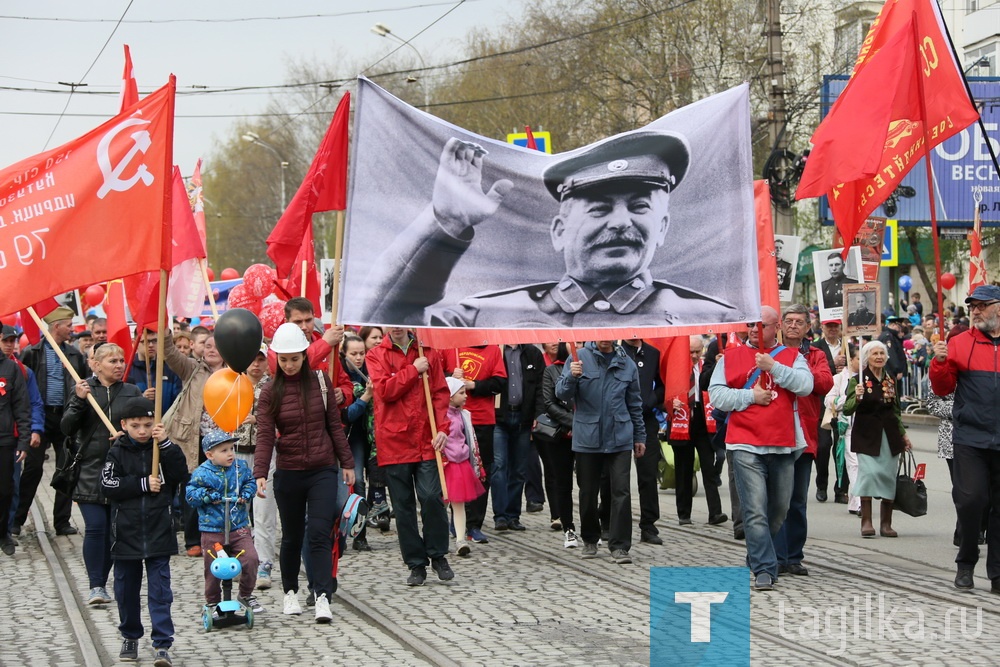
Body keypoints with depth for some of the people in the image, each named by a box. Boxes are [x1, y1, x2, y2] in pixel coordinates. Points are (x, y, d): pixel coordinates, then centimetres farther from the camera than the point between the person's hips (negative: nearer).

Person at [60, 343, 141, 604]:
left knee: (113, 530, 4)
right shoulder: (83, 389, 5)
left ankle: (102, 582, 16)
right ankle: (96, 585, -7)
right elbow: (66, 428, -1)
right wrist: (79, 401, -15)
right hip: (90, 471, -2)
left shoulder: (132, 392, 8)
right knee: (95, 527, -10)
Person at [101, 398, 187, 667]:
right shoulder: (118, 451, 1)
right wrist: (144, 485, -15)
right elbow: (109, 485, -10)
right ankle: (130, 637, 30)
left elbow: (181, 475, -11)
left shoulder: (162, 448, 2)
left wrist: (166, 443, -18)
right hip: (126, 531, 1)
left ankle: (162, 644, -4)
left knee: (159, 589, -4)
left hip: (158, 531, -1)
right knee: (126, 587, 13)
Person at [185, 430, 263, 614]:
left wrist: (246, 494, -5)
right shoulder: (201, 474, -9)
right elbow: (190, 495, -8)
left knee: (250, 559, -11)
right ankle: (212, 602, 24)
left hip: (239, 527, 2)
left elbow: (250, 482, 14)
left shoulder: (241, 466, 2)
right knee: (213, 568, 4)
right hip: (212, 531, -2)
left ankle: (246, 594, 11)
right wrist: (207, 495, -21)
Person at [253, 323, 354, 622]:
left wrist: (347, 462, 6)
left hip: (323, 471, 0)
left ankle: (322, 597, -13)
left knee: (320, 534, -10)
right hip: (288, 474, 0)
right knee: (292, 537, 12)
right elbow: (264, 436, -9)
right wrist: (260, 473, -21)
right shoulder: (270, 393, -2)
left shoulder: (321, 382, 1)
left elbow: (334, 424, 6)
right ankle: (290, 591, 29)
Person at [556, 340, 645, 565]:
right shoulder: (580, 358, -1)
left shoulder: (627, 364, 6)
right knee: (588, 492, 9)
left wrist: (640, 436, 16)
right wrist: (572, 377, -26)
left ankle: (619, 546, -2)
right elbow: (562, 394, -5)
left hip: (619, 438, 1)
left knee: (621, 491, -6)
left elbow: (635, 403, 14)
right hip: (587, 438, -1)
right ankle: (590, 540, 27)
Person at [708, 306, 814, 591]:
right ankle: (765, 570, -12)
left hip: (782, 445, 2)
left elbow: (805, 386, -6)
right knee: (756, 511, -12)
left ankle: (756, 558, 29)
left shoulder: (791, 356, 11)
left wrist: (773, 366, -14)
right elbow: (716, 395, 3)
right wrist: (750, 397, -7)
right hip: (746, 446, -2)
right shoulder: (731, 357, 9)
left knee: (779, 510, 11)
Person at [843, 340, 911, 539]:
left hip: (890, 435, 5)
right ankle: (866, 521, -11)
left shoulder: (891, 381, 13)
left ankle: (886, 524, 8)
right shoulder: (858, 380, -2)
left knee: (889, 476, 1)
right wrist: (857, 397, -27)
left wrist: (903, 434, 21)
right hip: (867, 435, -4)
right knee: (869, 472, -17)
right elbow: (847, 410, -9)